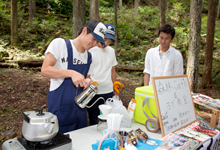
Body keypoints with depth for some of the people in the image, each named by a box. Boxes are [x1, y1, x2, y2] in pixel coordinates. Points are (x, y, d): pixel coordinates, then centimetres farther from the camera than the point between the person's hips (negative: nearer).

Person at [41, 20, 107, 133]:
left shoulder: (88, 56, 9)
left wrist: (86, 82, -3)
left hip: (79, 107, 6)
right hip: (60, 108, -6)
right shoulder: (60, 44, -8)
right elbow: (45, 70, -14)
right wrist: (71, 73, -25)